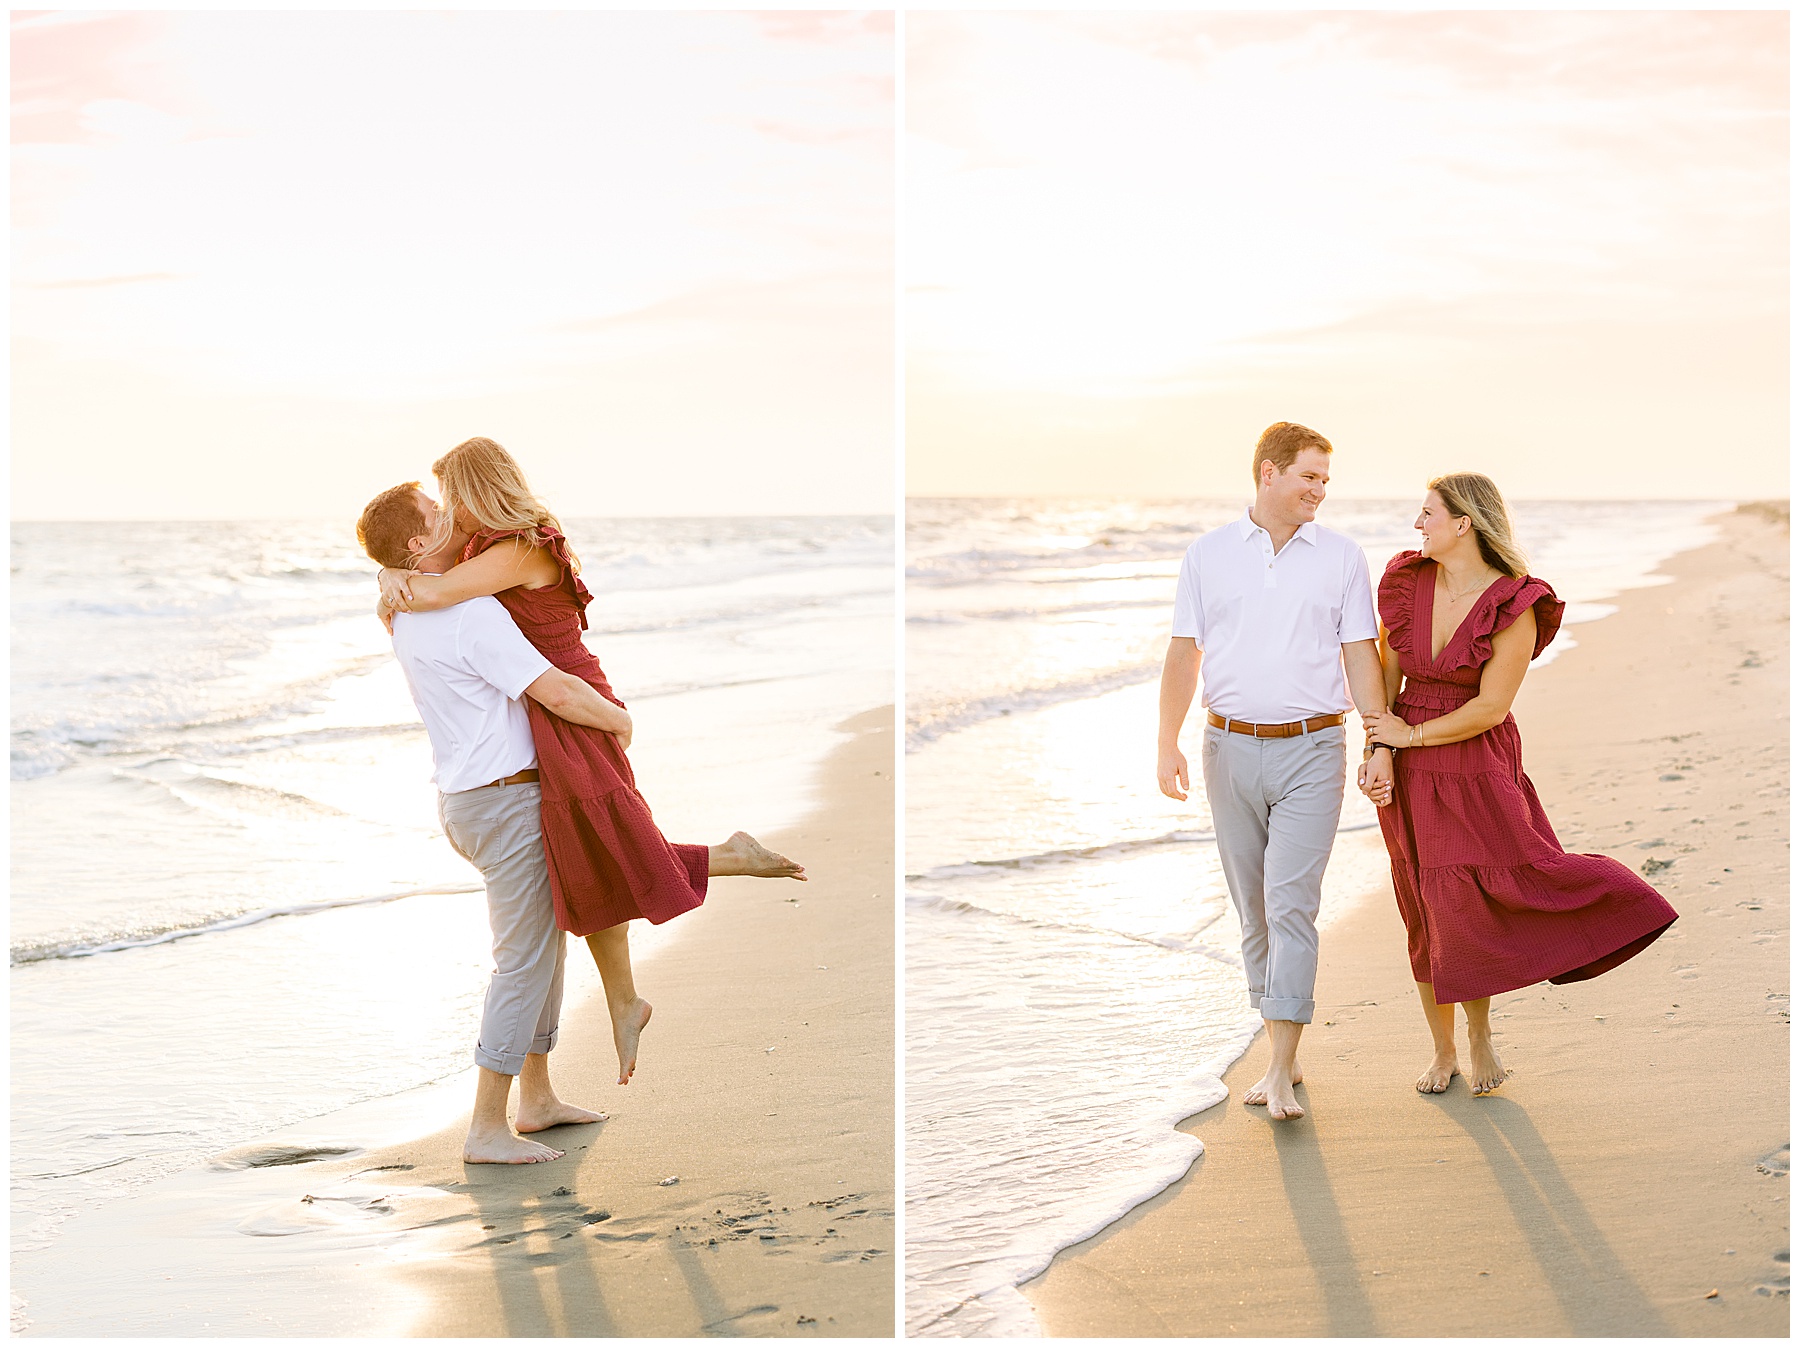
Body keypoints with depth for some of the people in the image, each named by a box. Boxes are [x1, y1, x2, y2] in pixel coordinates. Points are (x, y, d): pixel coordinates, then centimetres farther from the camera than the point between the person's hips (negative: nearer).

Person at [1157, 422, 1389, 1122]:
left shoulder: (1342, 557, 5)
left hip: (1310, 749, -2)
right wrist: (1167, 743, 0)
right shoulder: (1208, 553, 7)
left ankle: (1280, 1073, -14)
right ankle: (1283, 1055, 19)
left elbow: (1361, 656, 5)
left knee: (1291, 904, -12)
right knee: (1254, 909, 8)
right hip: (1230, 747, 2)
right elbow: (1184, 652, 8)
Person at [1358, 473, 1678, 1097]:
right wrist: (1380, 754, -8)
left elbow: (1491, 707, -17)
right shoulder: (1406, 583, -2)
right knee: (1428, 919, 8)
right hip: (1410, 776, 4)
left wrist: (1410, 734, -11)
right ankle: (1444, 1052, 23)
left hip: (1479, 769, -4)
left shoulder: (1515, 606, -15)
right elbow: (1385, 678, 3)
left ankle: (1480, 1034, 12)